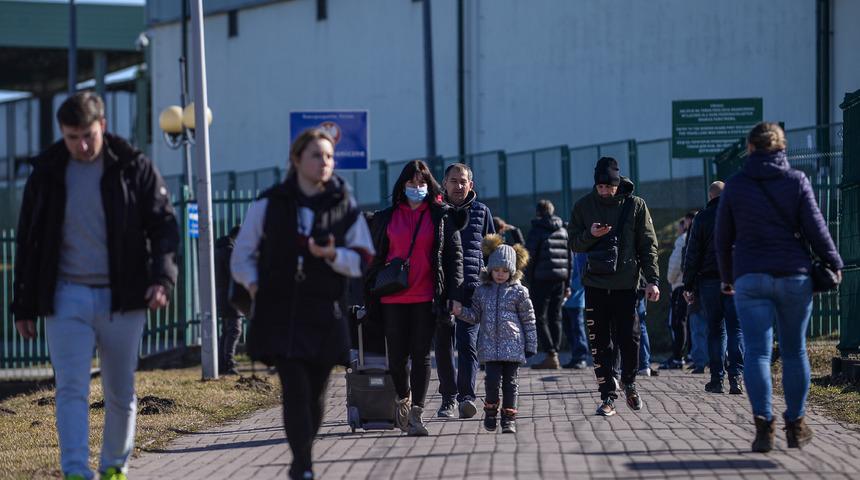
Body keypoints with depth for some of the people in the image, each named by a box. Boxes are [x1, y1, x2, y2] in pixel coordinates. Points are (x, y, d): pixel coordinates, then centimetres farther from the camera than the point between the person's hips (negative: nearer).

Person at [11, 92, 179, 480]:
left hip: (122, 298, 0)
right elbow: (28, 242, 10)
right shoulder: (47, 174, 5)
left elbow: (163, 226, -1)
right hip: (66, 297, 0)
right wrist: (23, 306, 7)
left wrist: (162, 279, -17)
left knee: (121, 392, 8)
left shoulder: (134, 168, 0)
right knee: (71, 388, -11)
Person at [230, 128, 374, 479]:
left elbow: (364, 259, 3)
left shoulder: (344, 206, 4)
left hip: (323, 315, 2)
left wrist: (333, 255, -15)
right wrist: (253, 286, -4)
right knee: (296, 390, -12)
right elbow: (243, 254, 12)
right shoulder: (269, 204, 3)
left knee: (315, 392, 7)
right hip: (278, 315, -2)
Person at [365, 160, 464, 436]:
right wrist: (370, 297, 8)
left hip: (426, 298, -2)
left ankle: (416, 413, -3)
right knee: (397, 356, 5)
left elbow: (454, 256, 3)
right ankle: (403, 399, 30)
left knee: (421, 355, -3)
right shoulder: (386, 218, 10)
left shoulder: (442, 216, 5)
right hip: (393, 298, 2)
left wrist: (454, 294, -5)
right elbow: (376, 258, 13)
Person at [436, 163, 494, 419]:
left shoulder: (481, 211, 10)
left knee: (467, 342, -13)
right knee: (443, 345, 6)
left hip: (471, 286, -2)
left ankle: (466, 396, -21)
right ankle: (448, 398, 15)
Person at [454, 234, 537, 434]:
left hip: (513, 345, -1)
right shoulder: (482, 290, 8)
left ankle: (509, 419, 9)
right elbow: (476, 315, 13)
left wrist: (531, 345, 1)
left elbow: (528, 320, 3)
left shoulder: (518, 292, 1)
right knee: (492, 380, -7)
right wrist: (461, 312, -6)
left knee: (510, 382, 1)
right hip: (490, 346, 1)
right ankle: (491, 410, 17)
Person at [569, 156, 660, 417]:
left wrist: (652, 280, -5)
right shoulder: (583, 206, 4)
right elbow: (574, 243, 8)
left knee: (629, 339, 0)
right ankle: (608, 395, 6)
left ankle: (629, 383, 25)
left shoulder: (635, 205, 1)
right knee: (601, 343, 0)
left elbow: (648, 245, 2)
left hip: (626, 285, -1)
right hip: (595, 285, 1)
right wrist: (590, 235, -14)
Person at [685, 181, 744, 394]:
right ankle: (735, 375, -12)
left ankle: (717, 379, 6)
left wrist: (688, 285, 4)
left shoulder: (702, 218, 1)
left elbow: (692, 254, 0)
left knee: (715, 330, 7)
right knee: (736, 329, 1)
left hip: (709, 281, 0)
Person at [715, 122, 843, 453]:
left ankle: (763, 423, -20)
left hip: (750, 279, -1)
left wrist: (727, 277, 20)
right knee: (794, 352, 12)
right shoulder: (796, 181, 0)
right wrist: (834, 264, 12)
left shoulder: (735, 186, 2)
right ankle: (796, 425, 16)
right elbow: (815, 229, -1)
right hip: (795, 277, 1)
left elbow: (722, 238, 8)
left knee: (756, 352, -4)